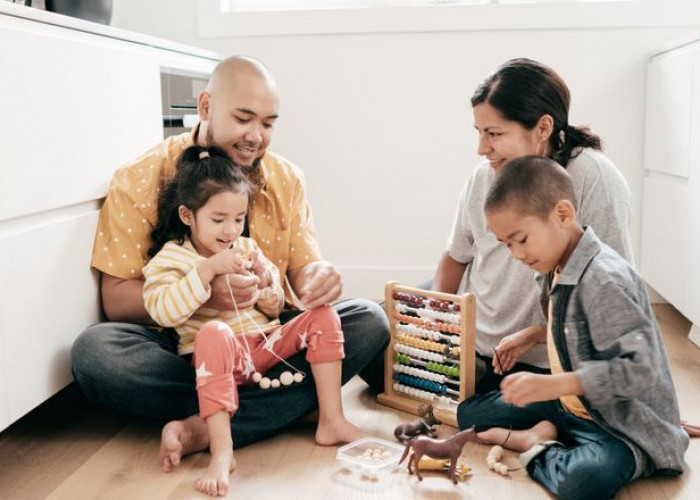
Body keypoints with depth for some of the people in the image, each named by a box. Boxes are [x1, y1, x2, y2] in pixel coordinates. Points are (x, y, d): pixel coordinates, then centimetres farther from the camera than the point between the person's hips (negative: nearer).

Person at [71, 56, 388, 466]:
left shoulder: (286, 179, 3)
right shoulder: (140, 182, -8)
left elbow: (302, 271, 0)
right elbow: (116, 300, -11)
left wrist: (319, 278, -26)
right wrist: (203, 292, -31)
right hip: (182, 344, -2)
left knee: (369, 321, -20)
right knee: (94, 350, -31)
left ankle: (205, 429, -29)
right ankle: (290, 401, -23)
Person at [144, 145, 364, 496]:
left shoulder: (247, 249, 14)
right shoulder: (171, 257, -2)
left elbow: (274, 311, 21)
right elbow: (162, 311, -21)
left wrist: (271, 298, -4)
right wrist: (208, 270, -24)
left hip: (265, 346, 6)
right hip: (220, 354, -6)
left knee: (323, 316, -8)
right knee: (214, 332, -39)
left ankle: (331, 421, -7)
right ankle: (222, 452, -40)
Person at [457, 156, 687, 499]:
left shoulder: (605, 280, -25)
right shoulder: (565, 271, 4)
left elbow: (639, 370, -31)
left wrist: (553, 385, -35)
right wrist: (538, 337, 12)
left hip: (625, 429, -9)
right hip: (571, 405, 9)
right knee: (469, 412, 10)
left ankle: (534, 446, -12)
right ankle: (542, 434, -8)